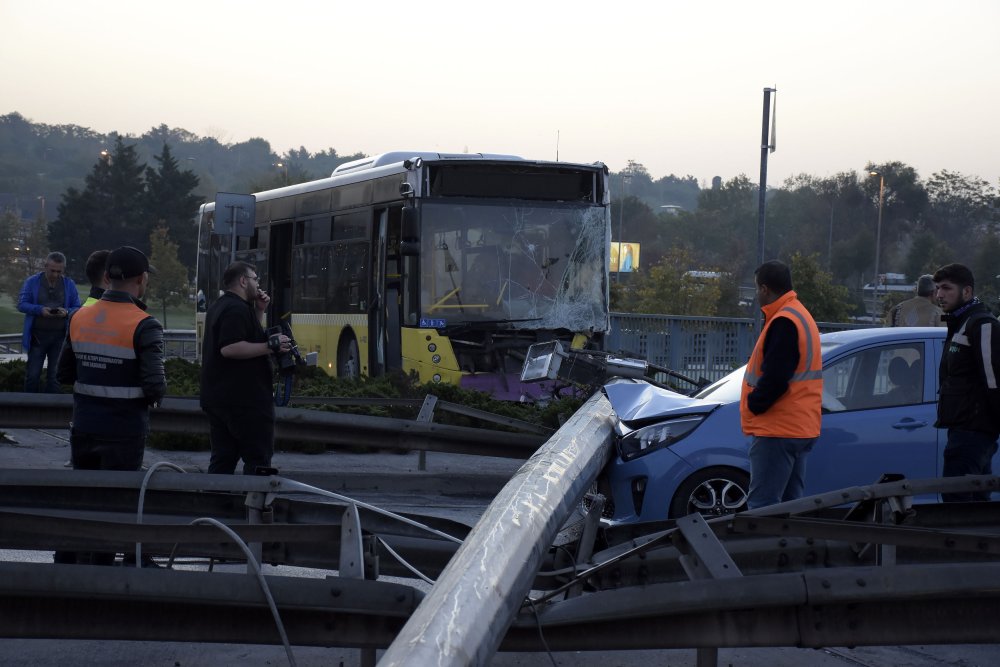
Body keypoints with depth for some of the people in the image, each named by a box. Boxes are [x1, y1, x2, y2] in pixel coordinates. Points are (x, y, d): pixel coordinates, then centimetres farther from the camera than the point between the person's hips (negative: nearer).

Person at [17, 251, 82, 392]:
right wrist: (40, 310, -19)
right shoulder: (32, 282, 2)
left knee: (54, 376, 6)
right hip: (37, 335, -1)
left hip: (60, 337, 1)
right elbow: (21, 304, -2)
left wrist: (67, 312, -17)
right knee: (32, 375, 1)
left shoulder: (70, 285, 6)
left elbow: (77, 309, 6)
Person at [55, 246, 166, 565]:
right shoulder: (144, 326, -15)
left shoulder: (79, 319, 2)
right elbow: (155, 386, -20)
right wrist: (155, 394, 1)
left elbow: (64, 374, 9)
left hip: (83, 427, 5)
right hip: (123, 431, -5)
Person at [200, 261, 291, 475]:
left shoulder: (220, 306, 18)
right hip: (244, 400, -10)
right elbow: (230, 348, -26)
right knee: (258, 459, -6)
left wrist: (259, 311, 16)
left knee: (222, 461, 10)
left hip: (217, 399, 10)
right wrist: (271, 345, -21)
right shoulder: (237, 309, -14)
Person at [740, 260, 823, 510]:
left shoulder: (783, 322, -17)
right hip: (801, 429, 11)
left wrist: (753, 404, -8)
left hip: (778, 430, -11)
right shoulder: (800, 315, 17)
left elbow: (775, 378, -23)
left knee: (762, 507, -11)